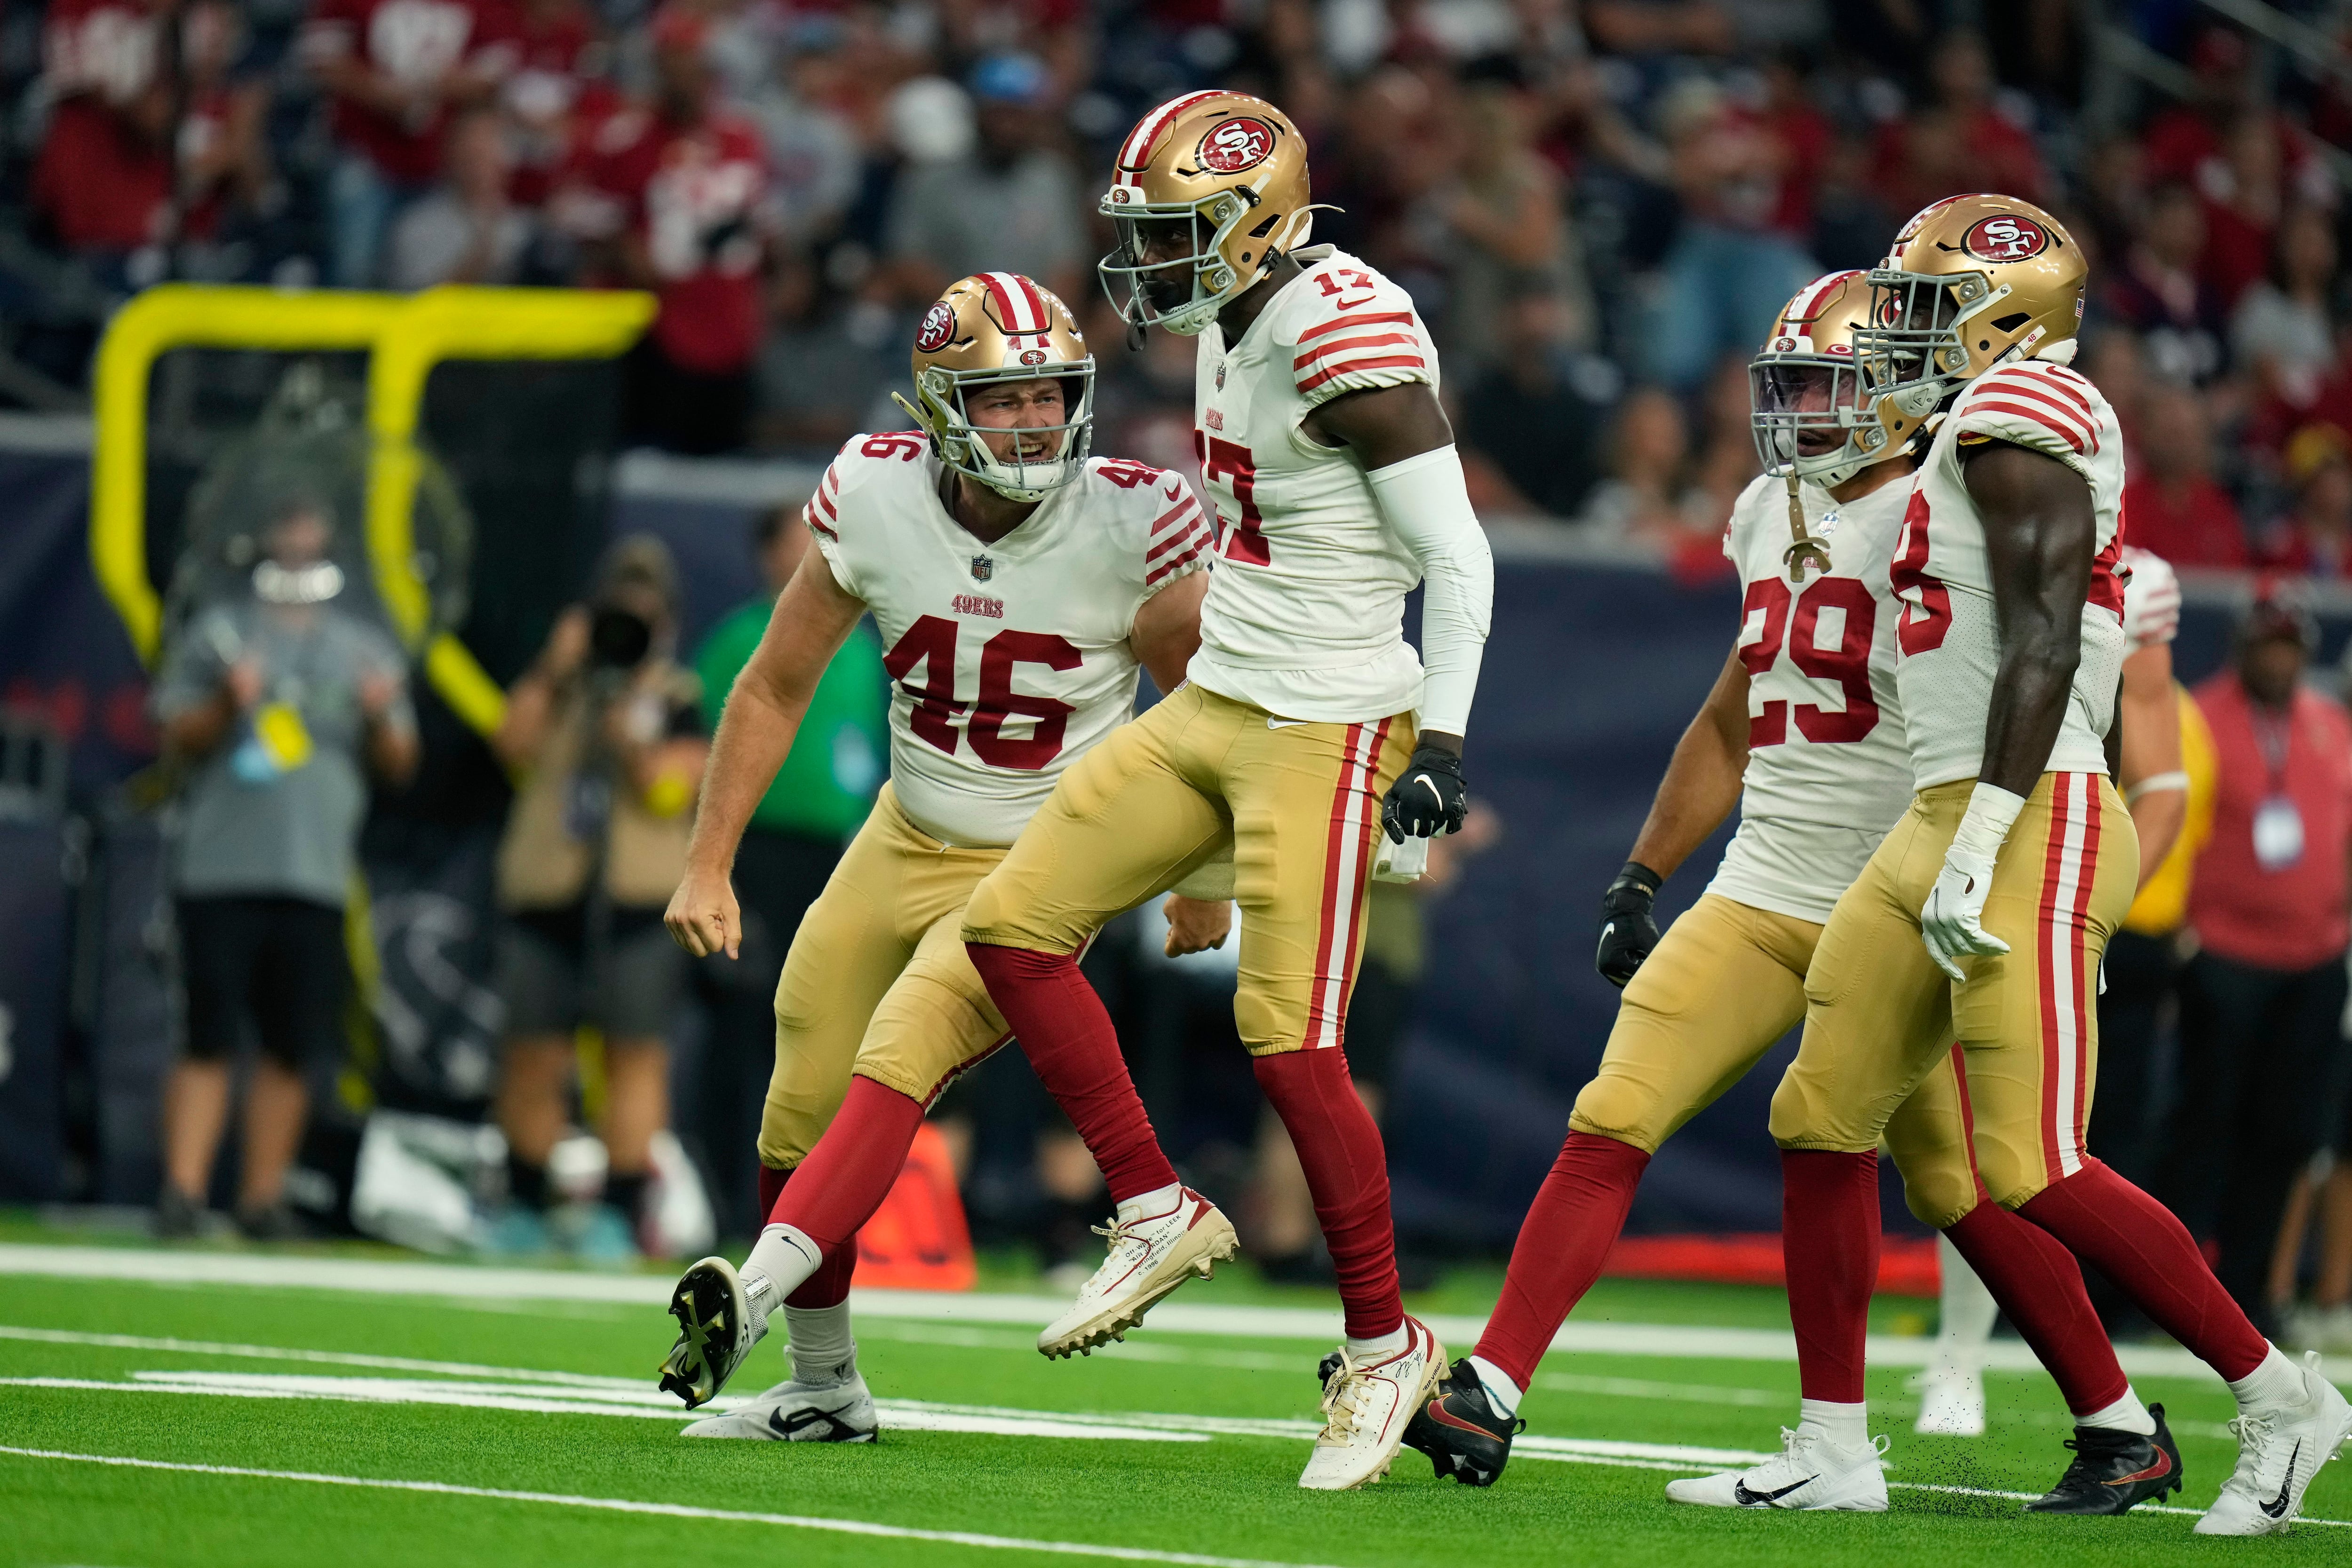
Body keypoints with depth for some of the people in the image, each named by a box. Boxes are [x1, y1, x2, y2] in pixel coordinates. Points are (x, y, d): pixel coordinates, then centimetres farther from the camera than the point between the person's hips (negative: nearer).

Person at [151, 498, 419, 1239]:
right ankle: (182, 1191, -8)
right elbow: (177, 740, 6)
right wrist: (227, 704, -12)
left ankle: (264, 1197, 7)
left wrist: (380, 717, -7)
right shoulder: (218, 630, 10)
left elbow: (398, 764, 14)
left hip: (317, 873, 2)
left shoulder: (366, 646, 16)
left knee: (293, 1047, 0)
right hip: (220, 867, -2)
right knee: (209, 1038, -7)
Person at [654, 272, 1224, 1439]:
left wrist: (1206, 877, 7)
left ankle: (760, 1288, -37)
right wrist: (707, 865, -1)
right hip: (907, 844, 4)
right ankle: (823, 1389, 22)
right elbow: (774, 689, 0)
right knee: (802, 1112, 5)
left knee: (898, 1059, -26)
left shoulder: (1129, 526, -20)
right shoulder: (876, 500, -13)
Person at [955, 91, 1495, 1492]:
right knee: (1013, 923, 4)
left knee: (1291, 1045, -8)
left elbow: (1458, 557, -17)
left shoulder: (1349, 335, -18)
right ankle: (1159, 1216, 14)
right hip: (1215, 706, 9)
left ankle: (1386, 1346, 7)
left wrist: (1443, 736, -22)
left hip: (1330, 731, -9)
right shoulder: (1231, 328, 9)